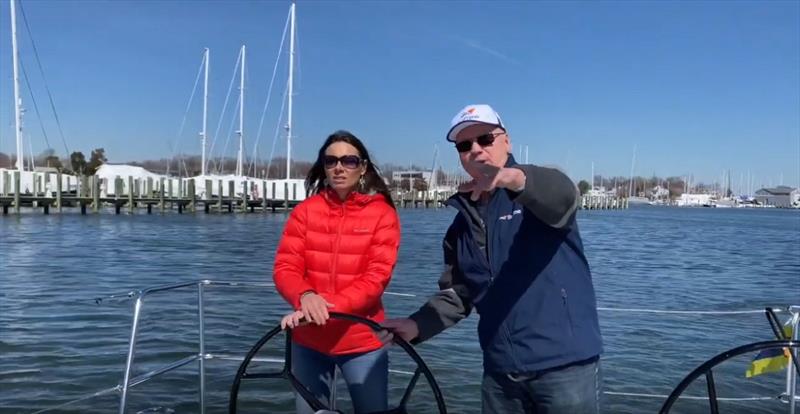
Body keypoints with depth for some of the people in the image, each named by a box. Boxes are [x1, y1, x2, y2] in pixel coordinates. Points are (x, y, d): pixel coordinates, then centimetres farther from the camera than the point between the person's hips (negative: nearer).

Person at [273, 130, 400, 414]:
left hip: (362, 342, -2)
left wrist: (328, 306, -27)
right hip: (309, 341, 2)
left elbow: (376, 278, -14)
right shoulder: (305, 211, 0)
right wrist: (305, 297, -27)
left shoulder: (382, 214, -7)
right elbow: (285, 268, -6)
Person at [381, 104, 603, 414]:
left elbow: (563, 196, -29)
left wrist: (514, 178, -48)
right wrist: (418, 325, -4)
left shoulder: (540, 193, -5)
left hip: (563, 364, -5)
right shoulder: (462, 223, 11)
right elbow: (457, 293, 13)